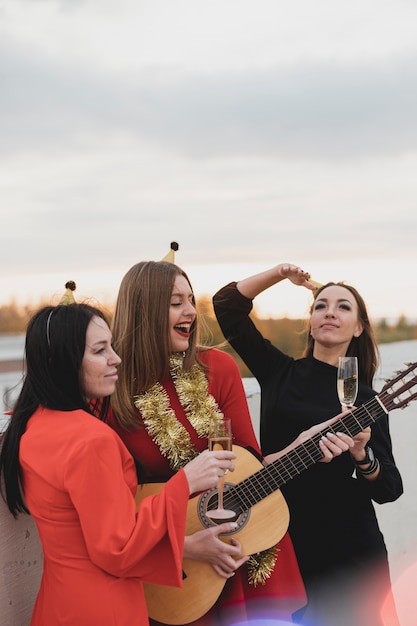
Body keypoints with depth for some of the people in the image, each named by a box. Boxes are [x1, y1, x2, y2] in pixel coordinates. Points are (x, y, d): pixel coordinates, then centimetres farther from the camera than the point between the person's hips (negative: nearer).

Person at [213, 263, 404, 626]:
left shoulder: (366, 400, -3)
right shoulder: (279, 371, 1)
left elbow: (389, 489, -6)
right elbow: (227, 307, 0)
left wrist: (362, 456, -24)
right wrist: (277, 275, -8)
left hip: (349, 552, -1)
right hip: (282, 542, 1)